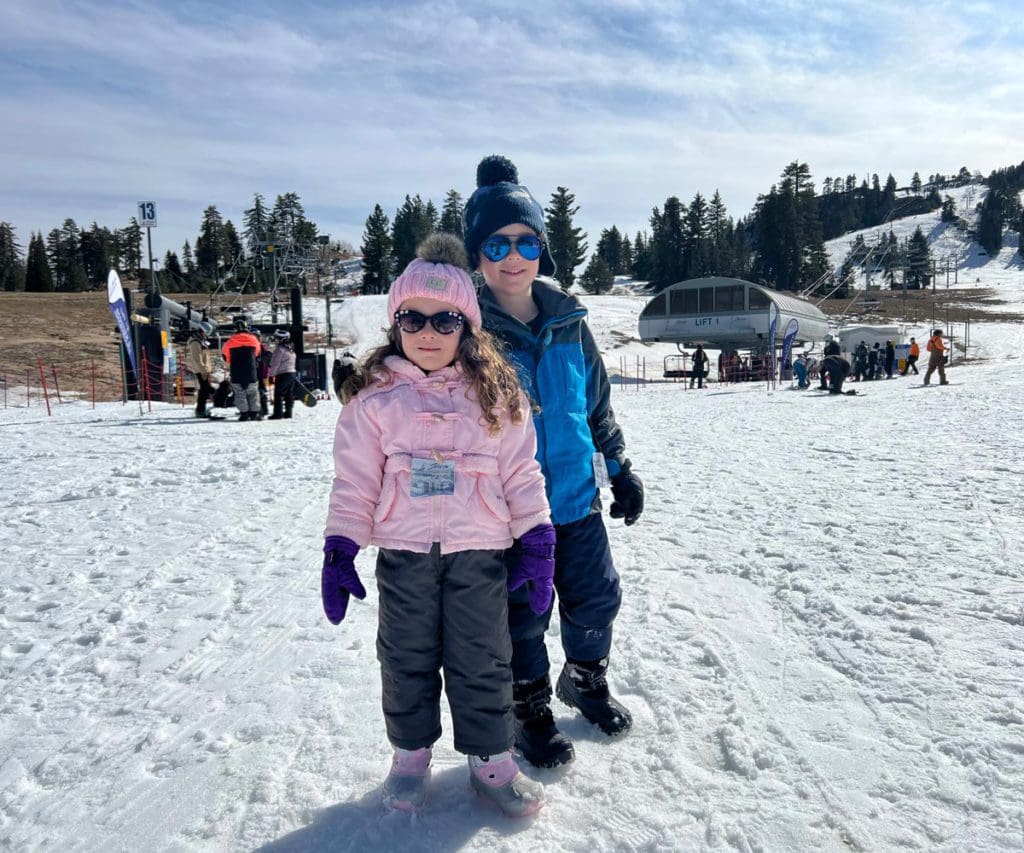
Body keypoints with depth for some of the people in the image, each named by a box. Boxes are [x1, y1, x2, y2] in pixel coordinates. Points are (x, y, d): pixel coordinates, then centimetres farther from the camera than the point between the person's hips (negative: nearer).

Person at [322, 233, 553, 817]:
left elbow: (522, 473, 1)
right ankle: (411, 755, 35)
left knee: (482, 660, 10)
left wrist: (538, 545, -2)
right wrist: (340, 551, -4)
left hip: (479, 553, 0)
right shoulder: (373, 398, -1)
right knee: (407, 659, 14)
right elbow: (354, 483, 0)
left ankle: (491, 759, 29)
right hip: (403, 555, 1)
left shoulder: (496, 395, 0)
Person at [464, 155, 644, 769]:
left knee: (597, 598, 16)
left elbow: (598, 405, 13)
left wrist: (620, 469, 13)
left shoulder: (569, 322, 3)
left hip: (578, 495, 5)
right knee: (524, 616, 9)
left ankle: (587, 682, 45)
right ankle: (532, 712, 35)